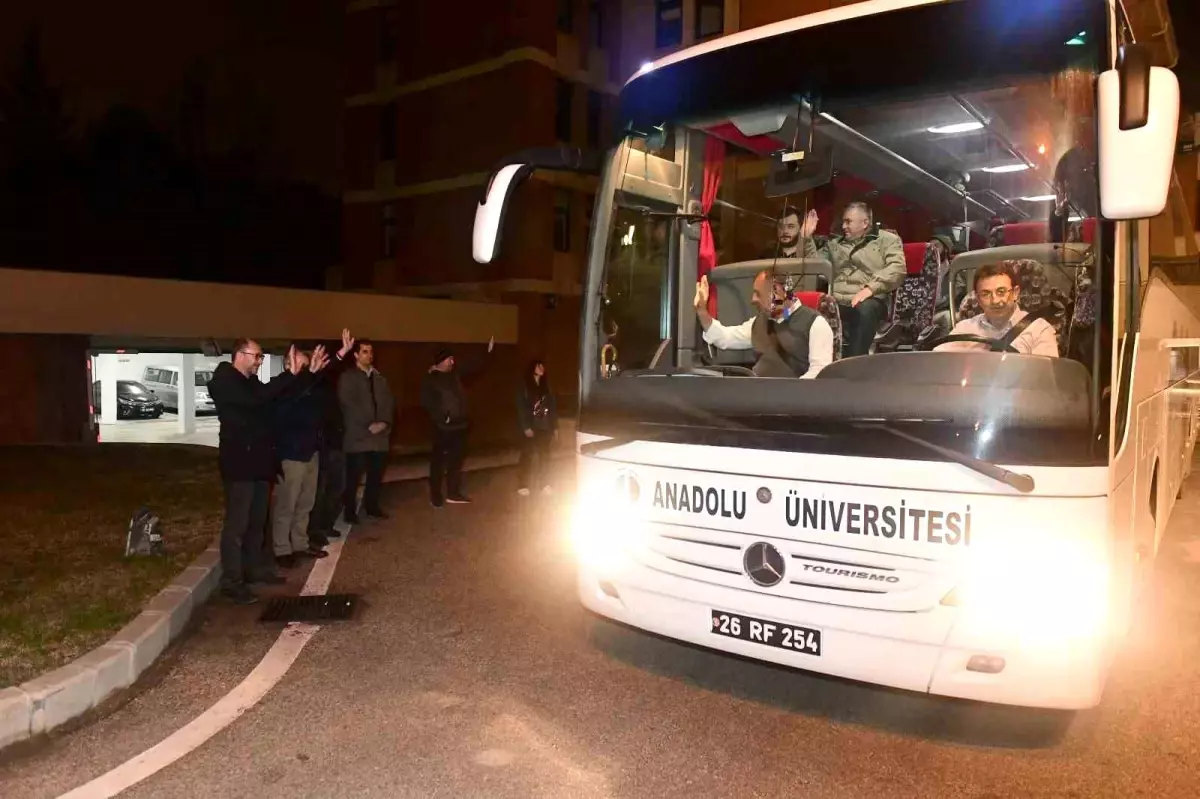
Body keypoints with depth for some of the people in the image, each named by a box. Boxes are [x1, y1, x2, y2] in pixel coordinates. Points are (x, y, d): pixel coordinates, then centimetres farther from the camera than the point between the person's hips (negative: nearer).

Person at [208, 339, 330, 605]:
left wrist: (310, 372, 8)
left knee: (257, 521, 16)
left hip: (257, 460, 9)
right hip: (239, 462, -9)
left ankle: (255, 568, 27)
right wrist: (290, 373, -28)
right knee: (237, 523, -7)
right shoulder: (223, 380, -11)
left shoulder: (250, 382, 16)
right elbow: (256, 399, -27)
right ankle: (232, 581, -2)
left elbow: (282, 395, 18)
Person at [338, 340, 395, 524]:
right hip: (358, 435, -5)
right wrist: (368, 425, -14)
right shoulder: (348, 377, -1)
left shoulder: (379, 377, 17)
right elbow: (348, 404, -10)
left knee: (376, 474, 8)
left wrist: (384, 422, -5)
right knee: (354, 476, -2)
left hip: (380, 434, 5)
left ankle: (372, 507, 21)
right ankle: (350, 511, 9)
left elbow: (388, 401, 11)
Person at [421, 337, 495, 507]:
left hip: (459, 425, 7)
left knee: (456, 459, 12)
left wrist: (488, 352, 19)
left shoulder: (454, 375, 13)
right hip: (443, 427, -7)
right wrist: (440, 416, -23)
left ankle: (453, 494, 22)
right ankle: (436, 496, 7)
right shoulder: (430, 379, -6)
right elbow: (426, 401, -17)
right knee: (439, 461, -1)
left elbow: (475, 370, 22)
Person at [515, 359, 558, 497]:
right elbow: (521, 407, -9)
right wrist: (526, 427, -16)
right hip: (530, 427, -4)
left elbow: (552, 406, 11)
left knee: (544, 455, 5)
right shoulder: (524, 385, -3)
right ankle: (523, 485, 2)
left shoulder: (546, 385, 12)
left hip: (545, 426, 4)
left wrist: (555, 426, 6)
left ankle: (544, 484, 12)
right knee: (527, 455, -2)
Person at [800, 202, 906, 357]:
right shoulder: (834, 244, 28)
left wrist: (870, 288, -19)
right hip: (836, 303, 4)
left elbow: (897, 269, -5)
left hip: (871, 302, -3)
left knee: (865, 309, -39)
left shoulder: (887, 240, 12)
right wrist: (806, 239, 9)